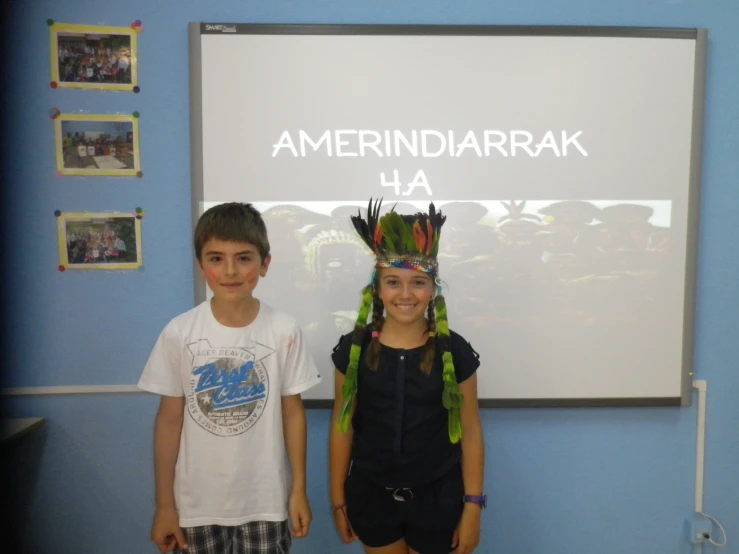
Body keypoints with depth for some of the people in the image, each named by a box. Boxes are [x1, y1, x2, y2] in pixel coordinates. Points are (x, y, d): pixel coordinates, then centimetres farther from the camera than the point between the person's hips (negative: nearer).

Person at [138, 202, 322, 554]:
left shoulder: (284, 331, -11)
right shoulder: (178, 333, -10)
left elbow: (292, 412, -2)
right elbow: (169, 418, -3)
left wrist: (299, 490, 1)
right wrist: (164, 504, 1)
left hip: (264, 502, 0)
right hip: (197, 503, 1)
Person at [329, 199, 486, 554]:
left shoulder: (455, 351, -11)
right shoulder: (354, 348, -8)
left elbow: (470, 431, -4)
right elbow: (341, 427, -1)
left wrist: (473, 505, -3)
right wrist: (338, 498, 3)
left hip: (437, 498, -1)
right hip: (372, 496, 1)